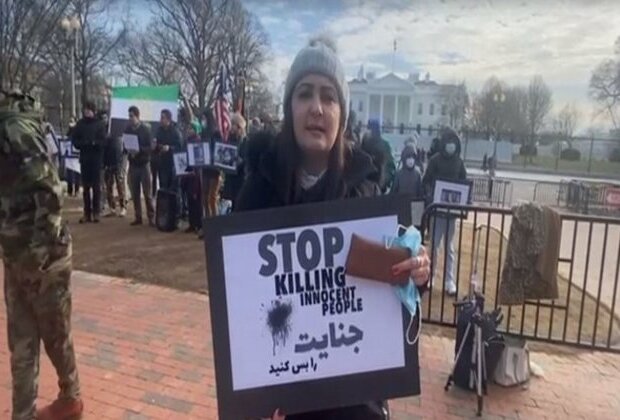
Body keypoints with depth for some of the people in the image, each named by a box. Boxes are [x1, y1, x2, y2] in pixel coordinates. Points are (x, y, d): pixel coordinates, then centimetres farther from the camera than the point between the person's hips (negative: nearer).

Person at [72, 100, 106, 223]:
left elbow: (102, 142, -6)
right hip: (84, 158, 3)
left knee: (96, 186, 1)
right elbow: (75, 141, 4)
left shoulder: (99, 124, 0)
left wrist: (92, 143, -21)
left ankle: (96, 212, 6)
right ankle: (87, 213, 9)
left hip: (96, 159, -2)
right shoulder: (80, 124, 8)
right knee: (86, 187, 5)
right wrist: (85, 143, -13)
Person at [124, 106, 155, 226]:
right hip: (132, 164, 3)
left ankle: (151, 217, 4)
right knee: (134, 193, 5)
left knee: (147, 192, -1)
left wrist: (139, 150, -23)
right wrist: (128, 151, -12)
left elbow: (151, 147, -8)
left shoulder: (146, 129, -4)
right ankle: (138, 217, 13)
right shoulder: (127, 129, 5)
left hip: (144, 164, -3)